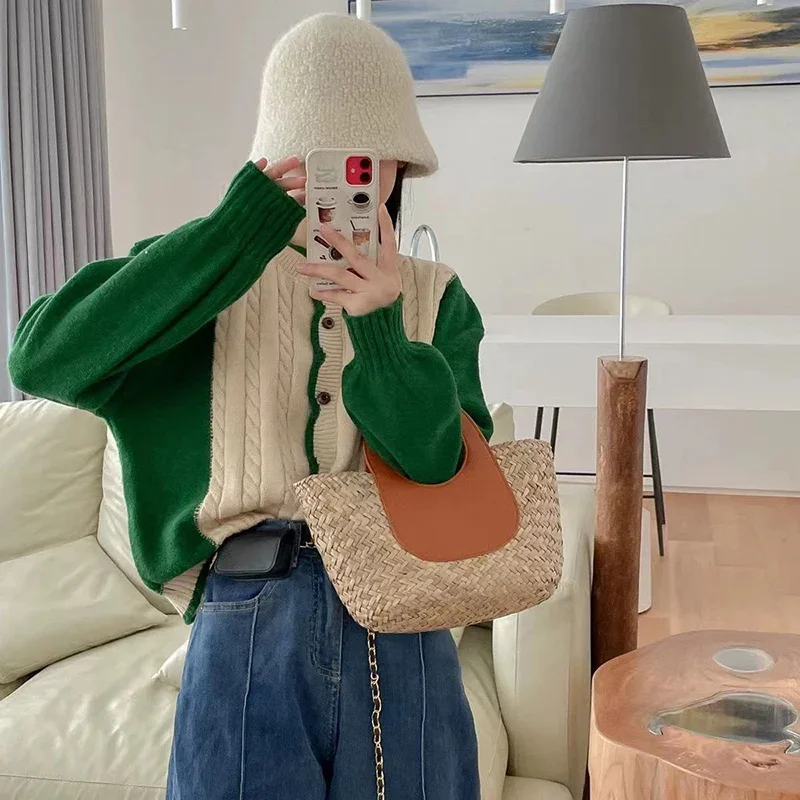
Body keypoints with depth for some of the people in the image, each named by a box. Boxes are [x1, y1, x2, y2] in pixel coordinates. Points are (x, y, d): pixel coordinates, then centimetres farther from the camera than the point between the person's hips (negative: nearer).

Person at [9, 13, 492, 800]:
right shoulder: (219, 277, 0)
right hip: (246, 641, -1)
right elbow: (41, 359, -16)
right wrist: (236, 230, -21)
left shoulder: (436, 298, 4)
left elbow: (446, 472, -8)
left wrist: (380, 329, -24)